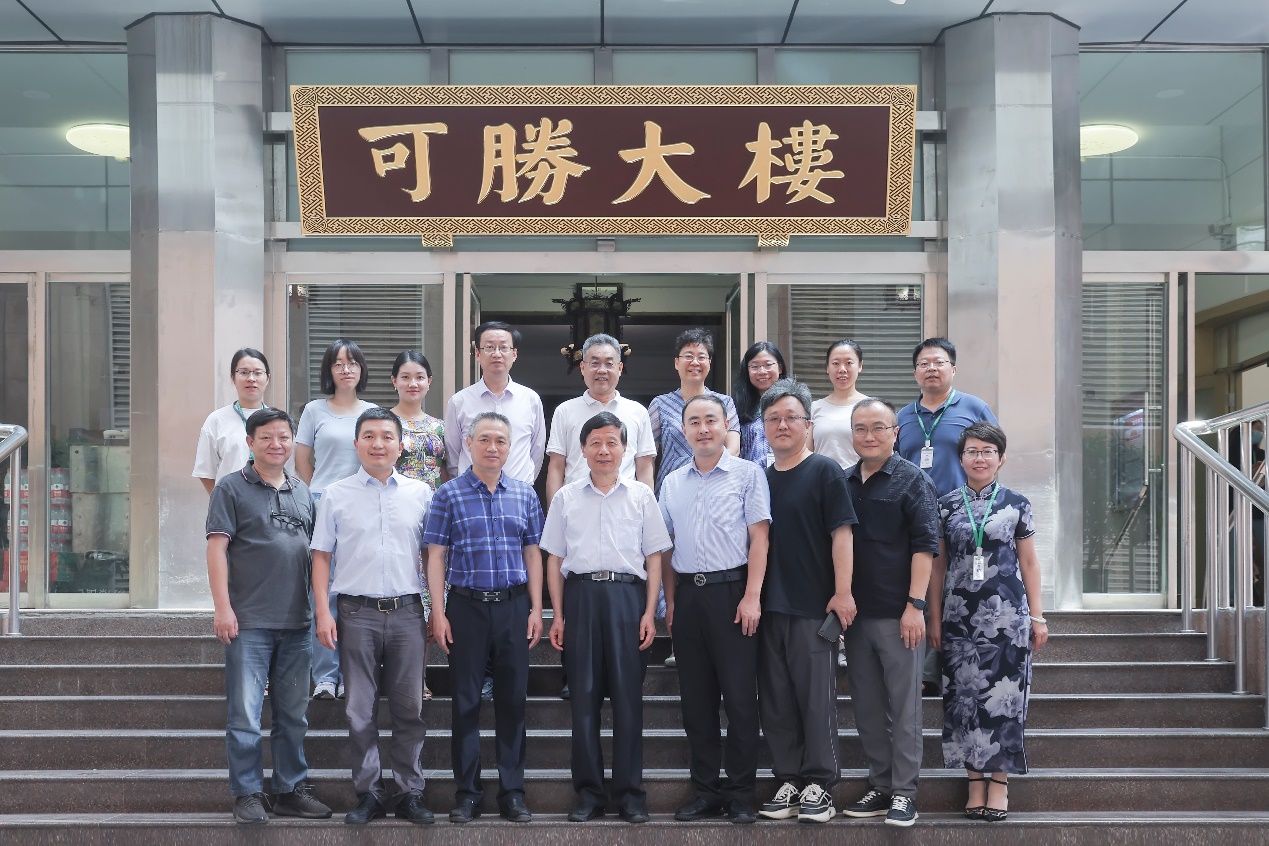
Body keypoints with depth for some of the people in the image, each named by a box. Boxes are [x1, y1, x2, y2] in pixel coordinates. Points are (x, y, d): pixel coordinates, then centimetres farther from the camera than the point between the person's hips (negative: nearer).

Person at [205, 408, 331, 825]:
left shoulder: (302, 492, 14)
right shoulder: (232, 488, -1)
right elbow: (217, 548, -7)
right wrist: (223, 607, -15)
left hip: (296, 622, 5)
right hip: (249, 622, -5)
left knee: (293, 715, 11)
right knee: (245, 715, -2)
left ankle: (291, 790, 21)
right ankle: (248, 794, 7)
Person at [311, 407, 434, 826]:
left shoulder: (420, 493, 7)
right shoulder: (336, 496, 5)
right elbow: (322, 556, 6)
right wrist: (323, 612, -3)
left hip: (407, 611, 1)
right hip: (357, 613, 0)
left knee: (409, 709, 5)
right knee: (361, 711, 4)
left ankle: (410, 792, 15)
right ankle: (368, 793, 14)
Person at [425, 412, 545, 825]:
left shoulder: (525, 495, 8)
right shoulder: (449, 494, 1)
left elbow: (533, 554, 10)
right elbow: (436, 555, 0)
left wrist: (536, 609, 3)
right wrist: (438, 612, -6)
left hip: (513, 605, 2)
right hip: (467, 605, -2)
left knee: (513, 699, 6)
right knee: (466, 700, 3)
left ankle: (513, 791, 14)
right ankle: (467, 792, 12)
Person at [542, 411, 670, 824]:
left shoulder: (641, 496, 7)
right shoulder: (565, 498, 10)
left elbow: (654, 557, 6)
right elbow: (555, 559, 11)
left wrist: (649, 612, -3)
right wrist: (558, 615, 4)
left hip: (627, 594, -1)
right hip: (581, 594, 1)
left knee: (628, 694, 0)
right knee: (584, 696, 3)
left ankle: (630, 793, 8)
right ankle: (588, 793, 11)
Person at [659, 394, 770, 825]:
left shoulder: (748, 474, 0)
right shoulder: (672, 483, 13)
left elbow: (759, 538, -5)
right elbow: (667, 547, 16)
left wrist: (752, 596, -13)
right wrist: (671, 602, 9)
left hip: (731, 591, -4)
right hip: (688, 594, 5)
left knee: (739, 697, -3)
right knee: (696, 699, 8)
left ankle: (741, 794, 6)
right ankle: (706, 791, 17)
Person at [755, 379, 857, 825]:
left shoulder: (825, 472, -2)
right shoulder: (759, 479, 13)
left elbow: (841, 533, -8)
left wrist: (842, 592, -15)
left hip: (814, 608, -5)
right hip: (769, 606, 6)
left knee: (816, 699, -1)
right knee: (775, 701, 8)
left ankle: (818, 784, 7)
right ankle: (789, 780, 18)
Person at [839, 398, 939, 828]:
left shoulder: (911, 480, -3)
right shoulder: (843, 483, 12)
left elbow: (924, 545, -8)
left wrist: (915, 605, -15)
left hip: (897, 613, -5)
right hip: (855, 613, 5)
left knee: (903, 706, -1)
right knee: (867, 707, 10)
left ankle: (904, 792, 6)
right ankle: (880, 786, 20)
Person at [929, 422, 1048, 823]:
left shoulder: (1016, 504, 4)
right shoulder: (946, 506, 6)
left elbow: (1029, 563, 7)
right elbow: (937, 566, 9)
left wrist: (1037, 616, 3)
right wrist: (934, 619, 5)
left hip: (1006, 613, -1)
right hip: (960, 615, 1)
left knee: (1002, 695, -2)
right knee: (964, 696, 1)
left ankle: (999, 783, 6)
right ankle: (975, 785, 10)